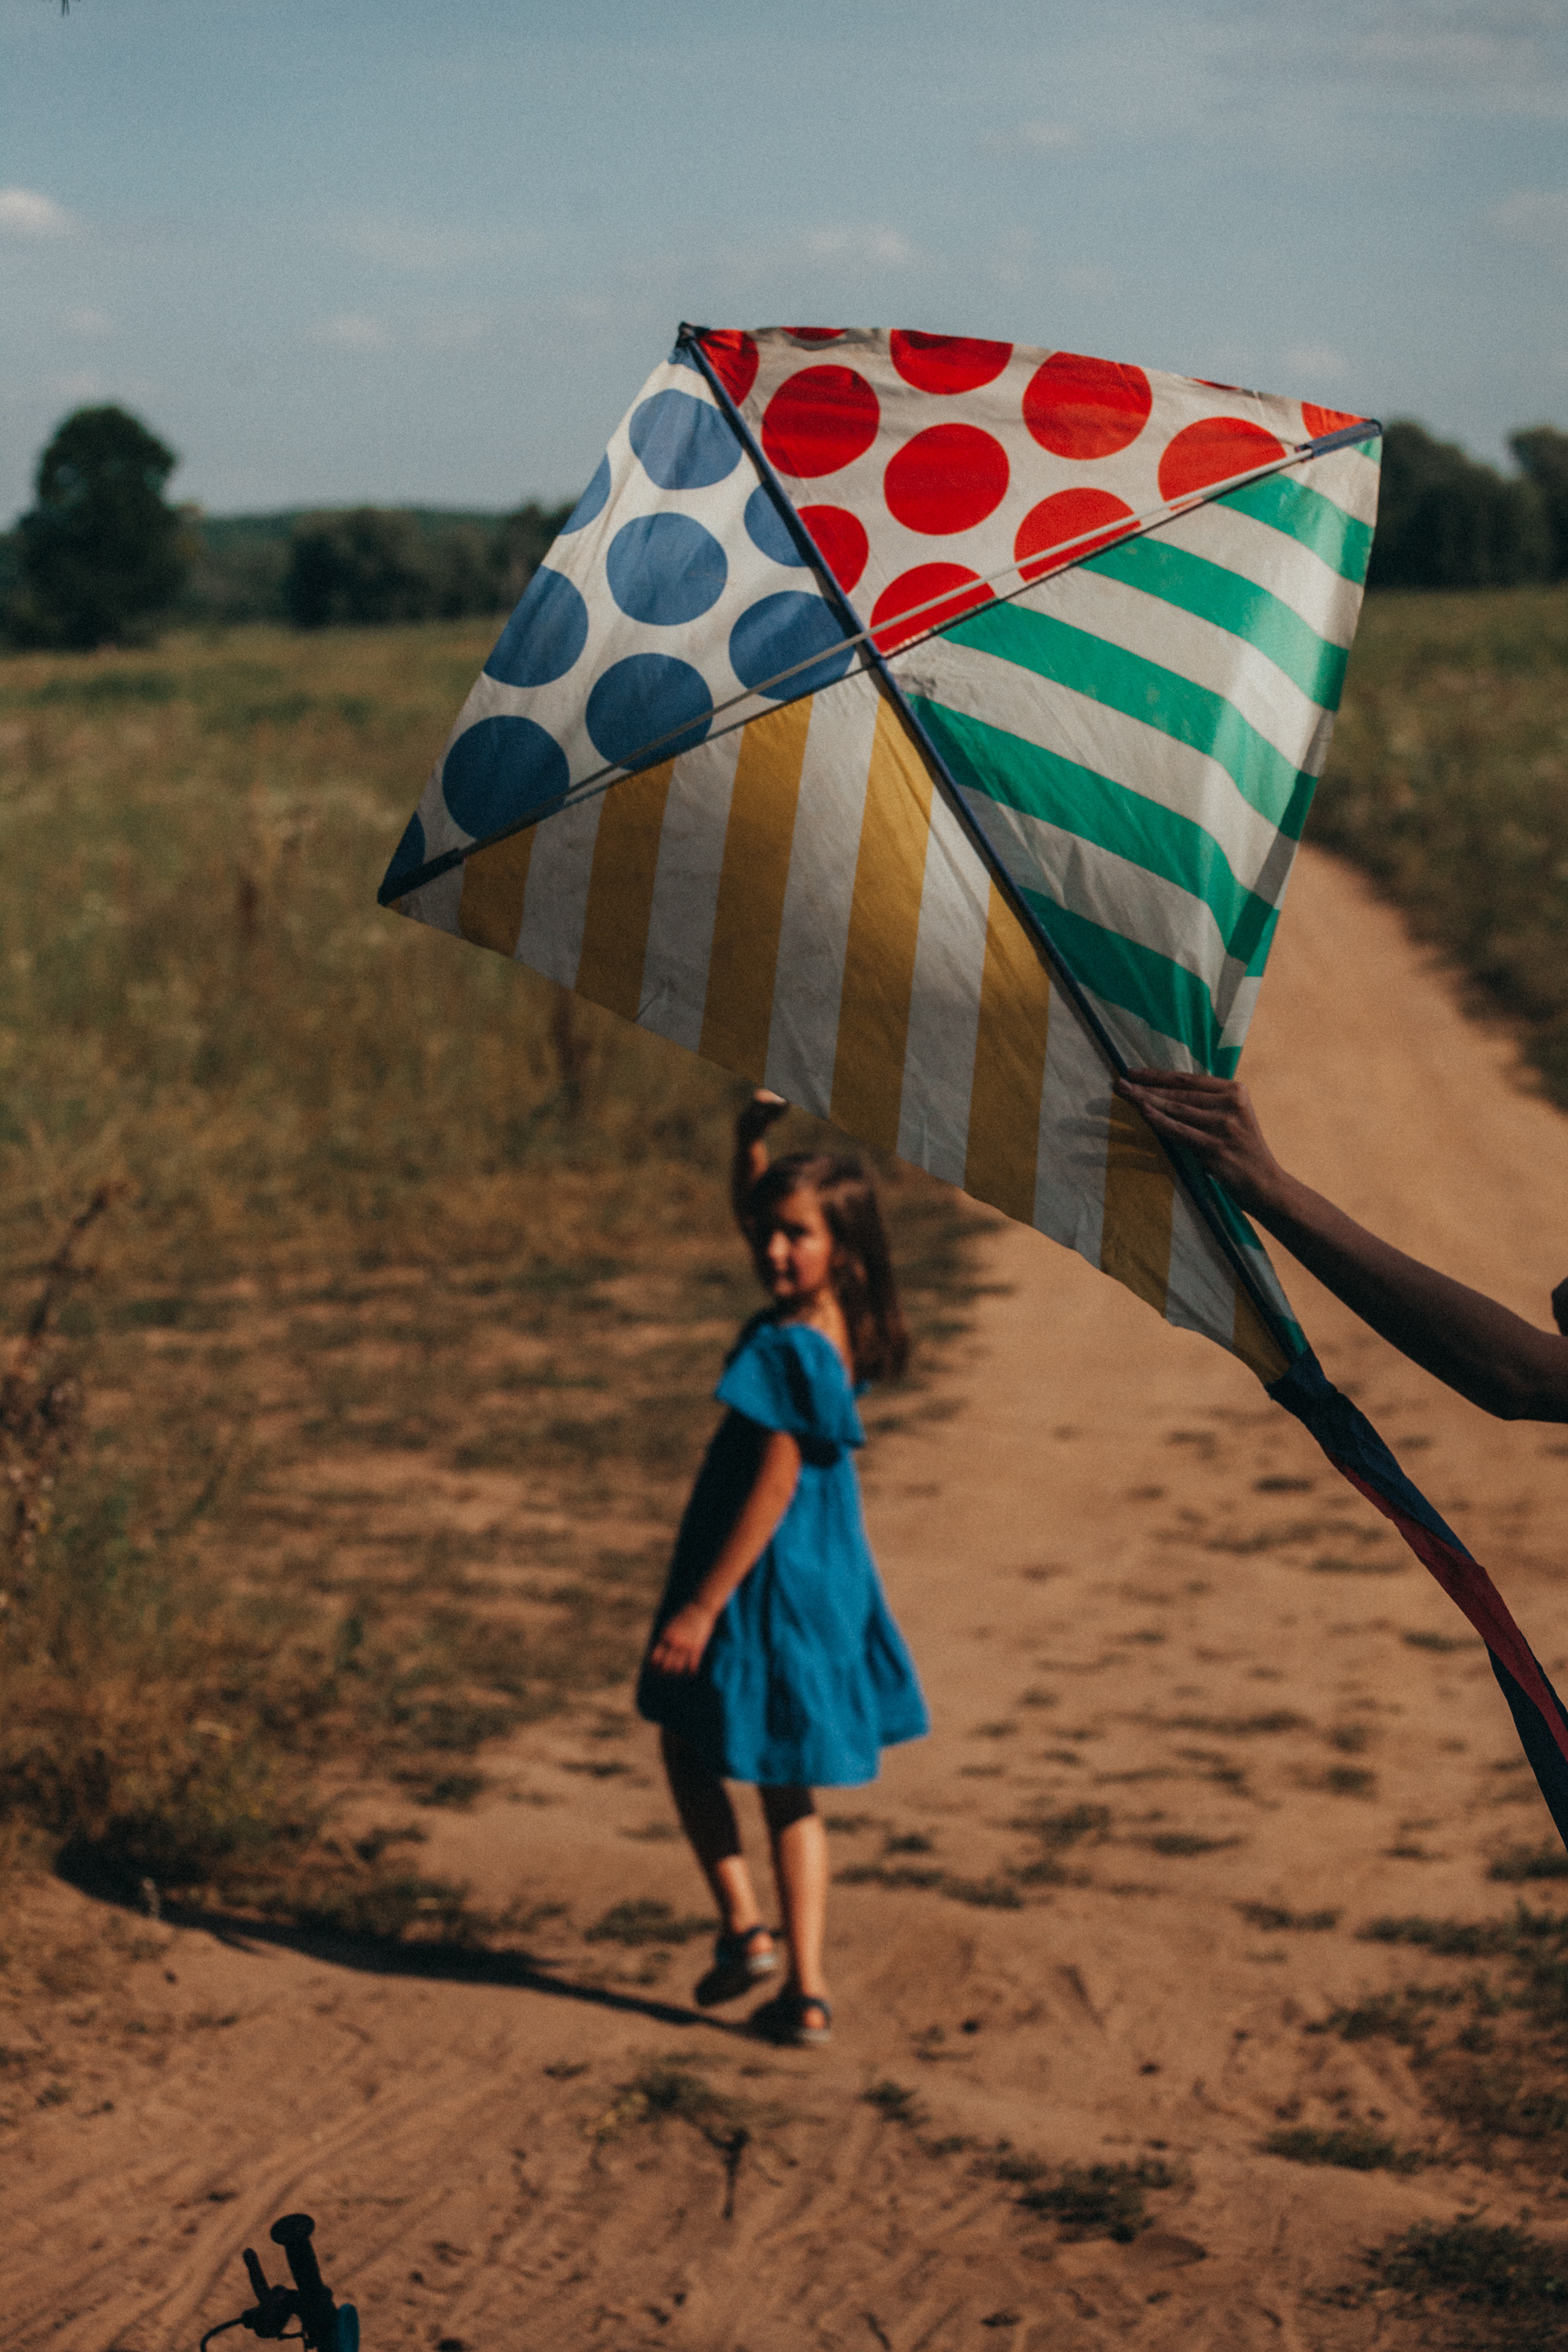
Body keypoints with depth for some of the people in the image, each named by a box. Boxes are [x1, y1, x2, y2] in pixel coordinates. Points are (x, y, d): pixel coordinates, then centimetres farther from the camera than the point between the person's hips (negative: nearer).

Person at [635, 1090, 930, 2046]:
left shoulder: (788, 1349, -23)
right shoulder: (837, 1328, 1)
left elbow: (775, 1486, -22)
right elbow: (752, 1210, 16)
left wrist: (701, 1605, -19)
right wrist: (753, 1137, 2)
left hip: (762, 1583, -8)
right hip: (827, 1586, 8)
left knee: (691, 1748, 16)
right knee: (789, 1790, 14)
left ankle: (745, 1923, 5)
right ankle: (807, 1986, 12)